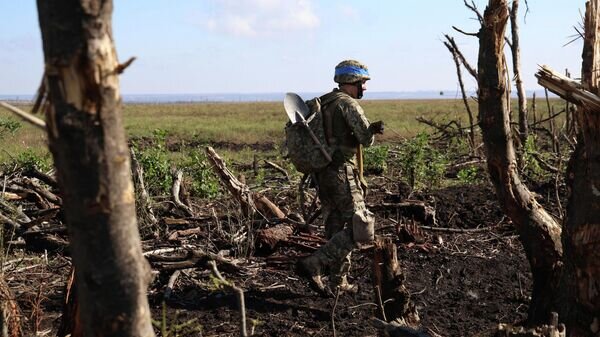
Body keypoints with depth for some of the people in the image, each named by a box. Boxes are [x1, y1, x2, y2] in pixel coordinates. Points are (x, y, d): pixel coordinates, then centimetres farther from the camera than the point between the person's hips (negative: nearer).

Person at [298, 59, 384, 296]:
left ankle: (338, 283, 23)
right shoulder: (348, 103, -10)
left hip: (322, 174, 9)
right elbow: (366, 139, -14)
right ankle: (313, 265, -10)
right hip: (342, 173, -9)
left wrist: (371, 129, 10)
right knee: (360, 229, -4)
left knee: (336, 228, 16)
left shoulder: (323, 103, 17)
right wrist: (371, 131, 5)